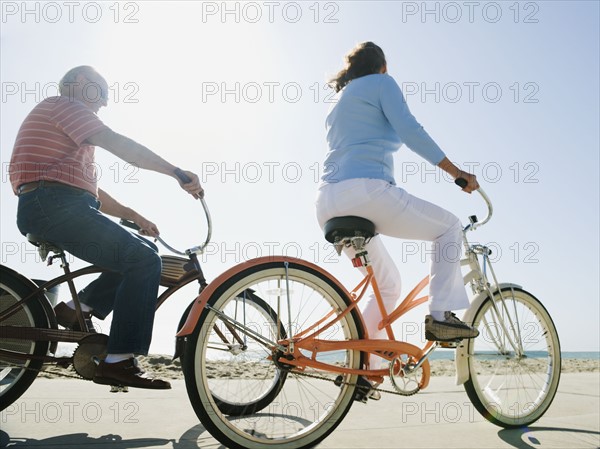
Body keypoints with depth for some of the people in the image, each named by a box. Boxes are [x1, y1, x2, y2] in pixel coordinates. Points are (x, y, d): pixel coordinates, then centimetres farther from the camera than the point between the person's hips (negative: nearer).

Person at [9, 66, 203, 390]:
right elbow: (117, 143, -14)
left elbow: (88, 189, 28)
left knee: (144, 251, 9)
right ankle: (118, 362, -22)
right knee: (144, 260, -21)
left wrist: (132, 216, 19)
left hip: (54, 210, 10)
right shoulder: (65, 105, 2)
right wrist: (176, 172, -17)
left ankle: (78, 308, 2)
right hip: (55, 206, -10)